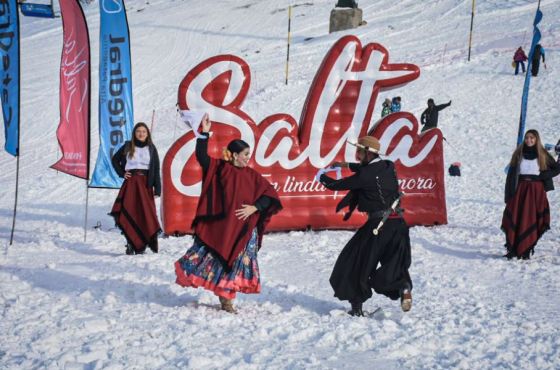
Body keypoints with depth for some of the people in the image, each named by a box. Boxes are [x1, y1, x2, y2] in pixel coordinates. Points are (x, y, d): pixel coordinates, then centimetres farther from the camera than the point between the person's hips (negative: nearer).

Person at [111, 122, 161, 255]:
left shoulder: (151, 148, 7)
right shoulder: (127, 147, 8)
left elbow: (156, 169, 3)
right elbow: (115, 159, 20)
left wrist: (157, 188, -5)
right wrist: (121, 173, 5)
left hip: (145, 183, 0)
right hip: (130, 183, 1)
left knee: (145, 213, -7)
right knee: (129, 213, -5)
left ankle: (140, 245, -4)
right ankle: (131, 243, 0)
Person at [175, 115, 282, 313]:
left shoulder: (252, 175, 3)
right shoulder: (219, 168, -1)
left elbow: (269, 194, 2)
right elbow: (202, 157, -13)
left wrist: (254, 208, -11)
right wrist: (205, 133, -18)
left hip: (242, 229, 2)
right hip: (218, 225, -2)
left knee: (236, 261, 4)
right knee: (208, 254, 0)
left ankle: (226, 300, 12)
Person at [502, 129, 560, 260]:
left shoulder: (542, 155, 5)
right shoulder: (518, 154, 7)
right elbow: (511, 174, 4)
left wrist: (541, 176, -6)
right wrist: (509, 194, -4)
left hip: (536, 191, -1)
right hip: (519, 190, 1)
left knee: (531, 220, -2)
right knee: (515, 220, -5)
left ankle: (526, 251, 3)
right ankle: (512, 249, -1)